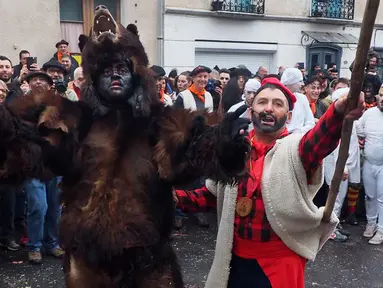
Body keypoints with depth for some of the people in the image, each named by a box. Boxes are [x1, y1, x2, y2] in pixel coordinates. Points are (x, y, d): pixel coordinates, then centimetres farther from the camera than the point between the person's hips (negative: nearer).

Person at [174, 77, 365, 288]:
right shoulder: (234, 149, 1)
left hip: (281, 261, -3)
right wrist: (176, 197, -6)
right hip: (236, 258, 4)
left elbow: (319, 140, -34)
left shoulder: (295, 149, -11)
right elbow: (211, 194, 10)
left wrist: (339, 111, -56)